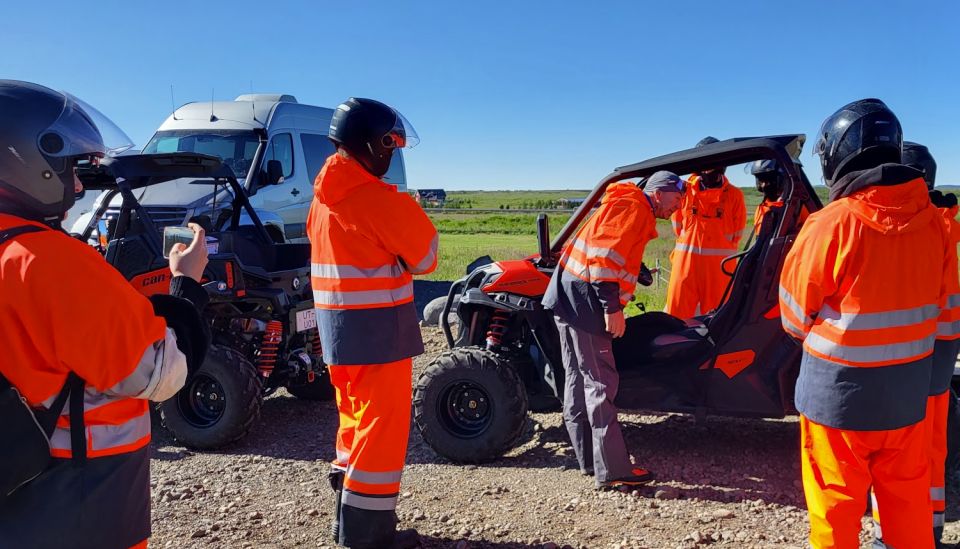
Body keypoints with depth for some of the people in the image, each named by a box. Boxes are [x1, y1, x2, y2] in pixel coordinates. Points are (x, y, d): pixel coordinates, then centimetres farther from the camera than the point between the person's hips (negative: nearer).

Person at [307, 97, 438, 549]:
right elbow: (425, 256, -10)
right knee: (382, 425, 1)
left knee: (356, 417, 19)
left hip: (338, 326, 9)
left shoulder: (321, 197, 11)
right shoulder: (377, 198, -18)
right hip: (377, 327, -9)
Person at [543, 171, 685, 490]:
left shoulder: (627, 207, 24)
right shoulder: (634, 206, -8)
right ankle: (612, 472, -5)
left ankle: (589, 459, 22)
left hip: (570, 296, 11)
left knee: (579, 378, 12)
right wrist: (612, 306, -23)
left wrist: (610, 304, 16)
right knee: (600, 383, -9)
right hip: (584, 297, -11)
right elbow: (605, 253, -21)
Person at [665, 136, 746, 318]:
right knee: (675, 316, 1)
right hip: (685, 263, 1)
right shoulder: (685, 190, 6)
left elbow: (736, 235, 9)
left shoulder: (734, 195, 5)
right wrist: (691, 247, 11)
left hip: (719, 267, 0)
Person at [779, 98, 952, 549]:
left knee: (836, 502, 11)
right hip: (909, 391, 5)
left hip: (838, 392, -5)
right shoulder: (933, 221, -3)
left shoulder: (831, 224, -18)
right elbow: (940, 304, 8)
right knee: (908, 499, 21)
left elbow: (796, 316, -7)